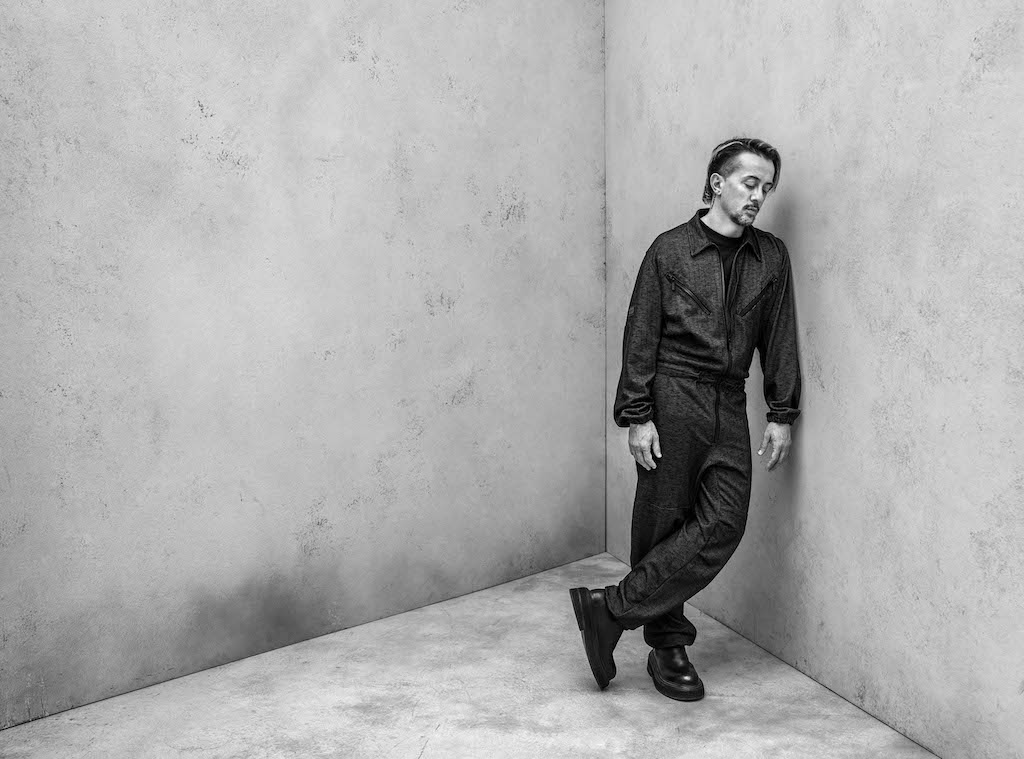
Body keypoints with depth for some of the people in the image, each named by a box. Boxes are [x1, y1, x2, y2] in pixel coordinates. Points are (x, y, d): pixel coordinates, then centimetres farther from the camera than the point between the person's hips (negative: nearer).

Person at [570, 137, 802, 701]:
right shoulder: (670, 250, 0)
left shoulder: (772, 258, 12)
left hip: (729, 405, 4)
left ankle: (611, 610, -2)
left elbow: (779, 337, 14)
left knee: (724, 522, -9)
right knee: (664, 522, 0)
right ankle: (667, 646, 15)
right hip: (672, 399, -4)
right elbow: (641, 336, -3)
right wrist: (637, 416, -8)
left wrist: (781, 415, 9)